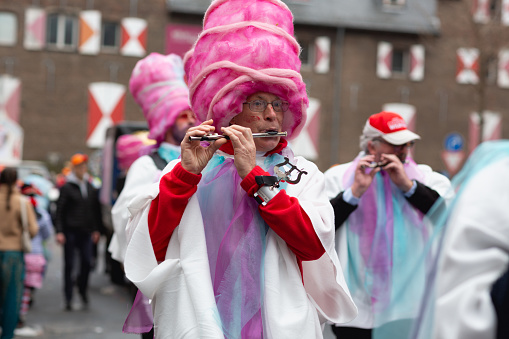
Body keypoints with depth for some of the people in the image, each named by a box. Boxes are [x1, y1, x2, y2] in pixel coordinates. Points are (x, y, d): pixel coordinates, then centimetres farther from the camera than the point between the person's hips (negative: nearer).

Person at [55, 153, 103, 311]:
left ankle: (82, 289, 19)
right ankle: (68, 298, 8)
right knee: (69, 264, 1)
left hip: (86, 232, 3)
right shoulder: (67, 187, -2)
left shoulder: (91, 188, 11)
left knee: (87, 262, -4)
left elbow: (96, 210, 17)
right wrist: (59, 231, -12)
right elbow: (60, 211, -5)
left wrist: (97, 230, 13)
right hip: (70, 231, -3)